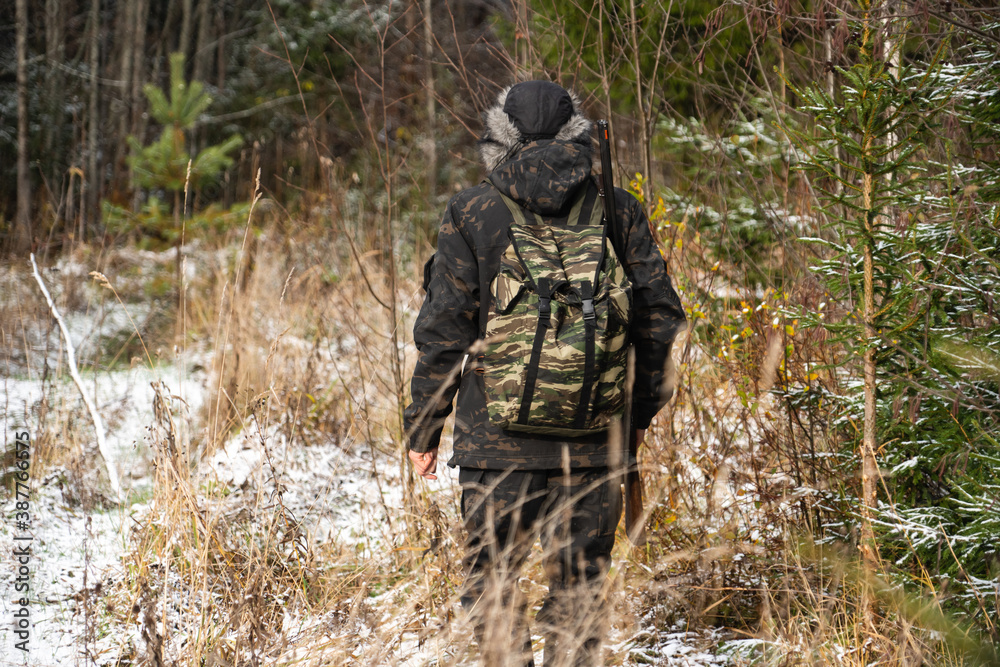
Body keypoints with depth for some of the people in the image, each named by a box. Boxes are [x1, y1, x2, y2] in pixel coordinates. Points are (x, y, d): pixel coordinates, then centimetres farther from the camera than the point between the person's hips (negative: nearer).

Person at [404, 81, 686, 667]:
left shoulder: (472, 213, -2)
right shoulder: (620, 212, 4)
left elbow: (443, 329, -3)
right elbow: (660, 318, 6)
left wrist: (424, 428, 5)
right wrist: (641, 409, 19)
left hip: (498, 440, -2)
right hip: (594, 442, 2)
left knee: (492, 578, 7)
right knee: (582, 583, 11)